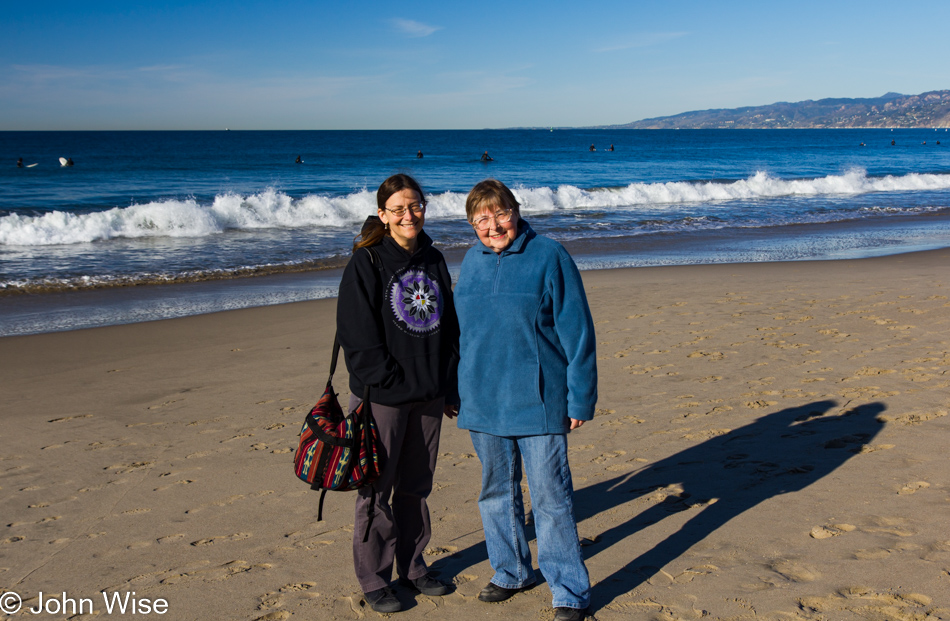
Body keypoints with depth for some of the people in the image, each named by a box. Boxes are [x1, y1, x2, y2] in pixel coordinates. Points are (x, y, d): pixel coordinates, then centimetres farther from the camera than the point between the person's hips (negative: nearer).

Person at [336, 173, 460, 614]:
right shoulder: (366, 263, -8)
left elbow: (448, 327, 13)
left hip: (428, 395, 5)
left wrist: (450, 387, 9)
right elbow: (359, 335, -12)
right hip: (382, 396, -5)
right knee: (376, 490, 4)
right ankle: (373, 580, 17)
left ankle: (412, 567, 30)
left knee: (416, 487, 15)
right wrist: (392, 381, -15)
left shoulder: (433, 261, 10)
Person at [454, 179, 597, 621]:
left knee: (551, 497, -1)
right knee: (496, 492, 16)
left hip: (537, 402, -5)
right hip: (482, 402, 5)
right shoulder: (471, 262, 8)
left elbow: (577, 332, -7)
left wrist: (580, 400, -9)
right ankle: (511, 572, 35)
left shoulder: (549, 257, -8)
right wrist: (457, 388, 16)